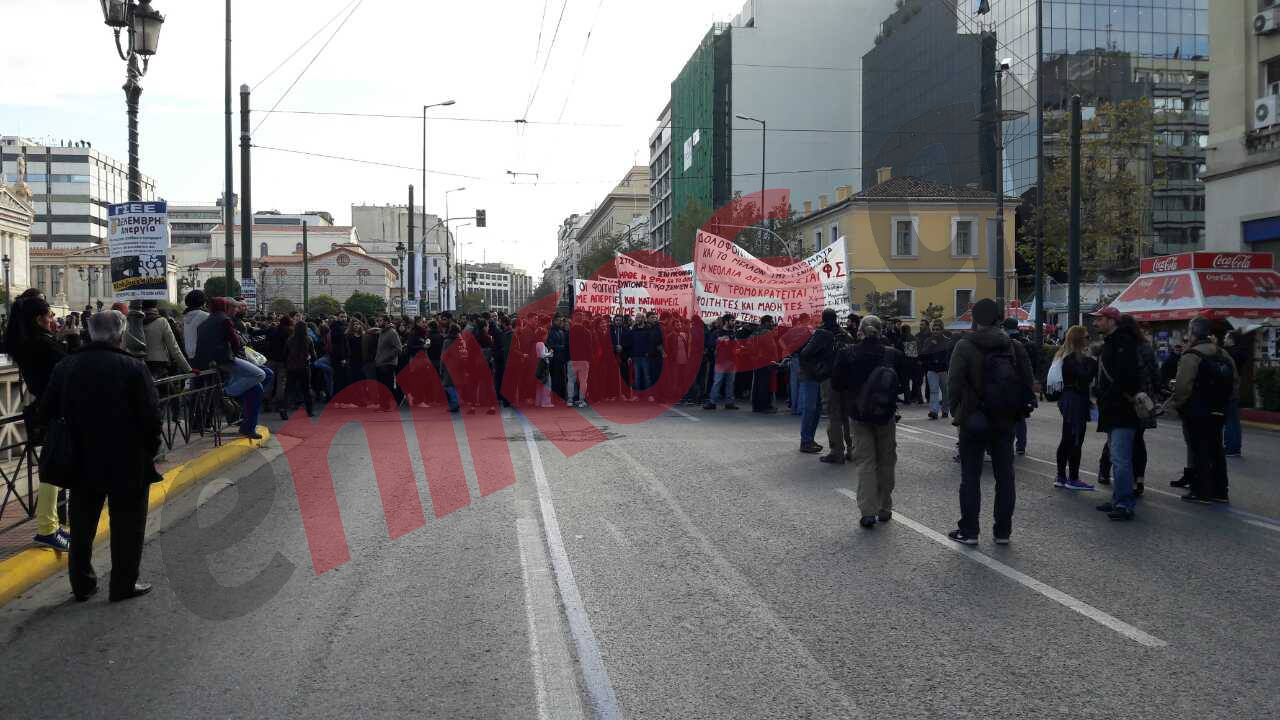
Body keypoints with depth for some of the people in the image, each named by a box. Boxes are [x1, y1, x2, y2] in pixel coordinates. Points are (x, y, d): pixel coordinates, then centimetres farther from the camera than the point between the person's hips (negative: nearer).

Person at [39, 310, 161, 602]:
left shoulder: (65, 367, 0)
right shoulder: (133, 368, -14)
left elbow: (47, 413, 5)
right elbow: (151, 416, -15)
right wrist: (150, 450, -1)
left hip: (82, 462, 5)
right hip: (128, 464, -4)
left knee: (82, 524, 18)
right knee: (126, 524, 8)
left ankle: (82, 584, 27)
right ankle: (123, 585, 13)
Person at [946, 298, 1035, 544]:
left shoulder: (964, 347, -11)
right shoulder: (1015, 347, 0)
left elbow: (954, 384, -14)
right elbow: (1028, 383, 1)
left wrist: (956, 411, -2)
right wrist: (1018, 411, 9)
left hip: (973, 422, -3)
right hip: (1005, 422, 3)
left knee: (970, 477, 5)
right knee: (1005, 476, 11)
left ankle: (968, 530, 8)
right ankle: (1003, 531, 17)